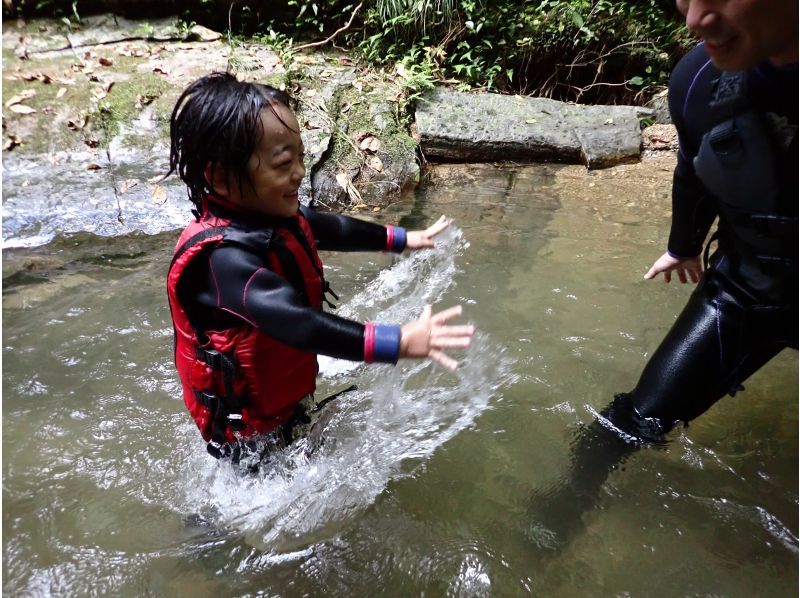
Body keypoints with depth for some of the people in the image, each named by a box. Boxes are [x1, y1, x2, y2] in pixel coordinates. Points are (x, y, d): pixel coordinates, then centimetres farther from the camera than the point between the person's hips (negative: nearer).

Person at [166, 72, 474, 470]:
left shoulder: (267, 214, -8)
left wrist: (400, 239, 18)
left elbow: (328, 228, 9)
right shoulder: (222, 257, -37)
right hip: (251, 427, -8)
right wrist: (399, 342, -54)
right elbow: (298, 324, -48)